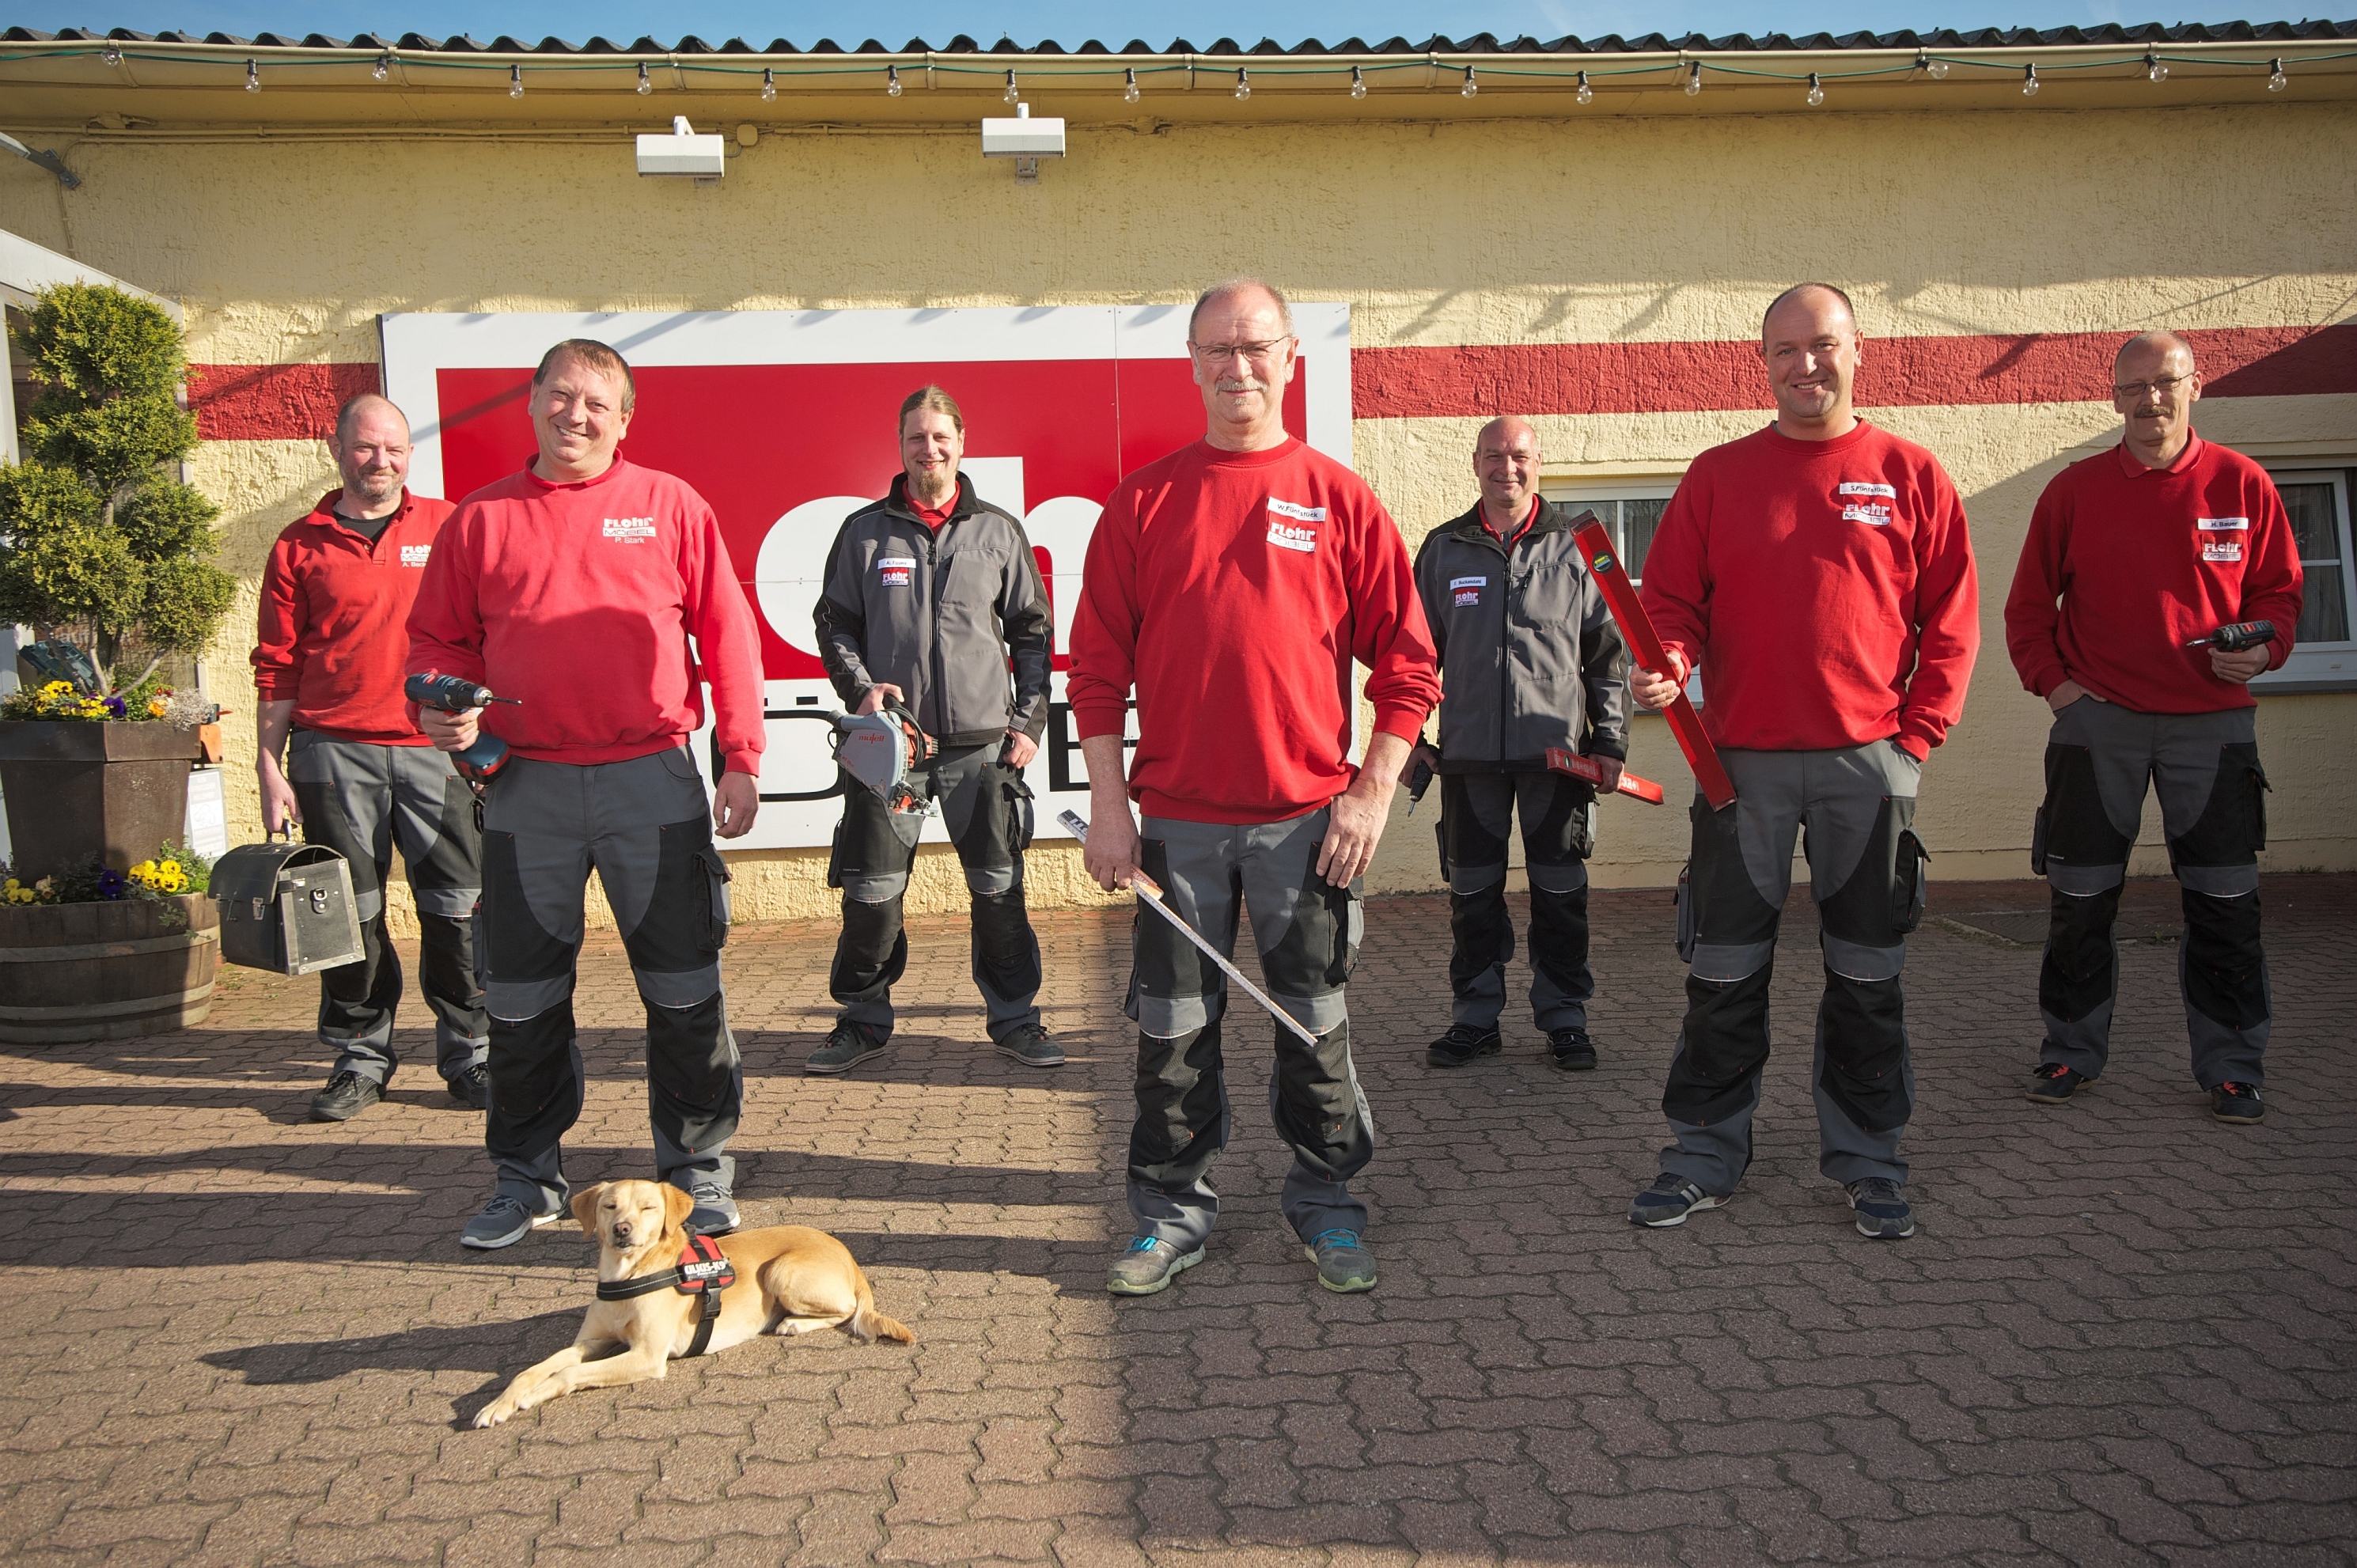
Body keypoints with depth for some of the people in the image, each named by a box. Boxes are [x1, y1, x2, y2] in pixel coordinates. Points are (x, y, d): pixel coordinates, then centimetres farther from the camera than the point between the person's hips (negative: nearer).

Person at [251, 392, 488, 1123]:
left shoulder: (448, 528, 9)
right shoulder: (300, 546, 9)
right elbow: (277, 668, 10)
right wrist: (270, 767, 3)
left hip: (435, 745, 0)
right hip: (333, 754, 1)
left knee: (458, 909, 0)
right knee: (349, 913, 5)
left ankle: (469, 1053, 13)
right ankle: (360, 1058, 18)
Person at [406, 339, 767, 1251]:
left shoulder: (670, 507, 4)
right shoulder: (482, 518, 8)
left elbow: (725, 634, 3)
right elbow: (438, 637, 14)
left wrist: (740, 757, -2)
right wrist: (441, 703, -7)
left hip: (653, 778, -2)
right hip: (527, 784, 2)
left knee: (683, 987, 4)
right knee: (521, 995, 10)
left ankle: (696, 1169, 20)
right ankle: (526, 1177, 26)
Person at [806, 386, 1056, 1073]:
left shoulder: (1000, 531, 8)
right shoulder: (864, 531, 7)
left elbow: (1032, 631, 11)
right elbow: (834, 624, 10)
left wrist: (1029, 720, 4)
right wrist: (861, 688, -7)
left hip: (984, 745, 0)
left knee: (999, 889, 3)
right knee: (872, 892, 3)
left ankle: (1014, 1016, 18)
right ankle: (863, 1018, 20)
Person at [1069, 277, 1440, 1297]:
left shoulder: (1340, 501, 2)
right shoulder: (1143, 502, 5)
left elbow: (1405, 661, 3)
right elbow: (1098, 665, 4)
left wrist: (1373, 794, -4)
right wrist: (1108, 806, -2)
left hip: (1310, 818, 0)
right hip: (1176, 818, 1)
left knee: (1315, 1021, 8)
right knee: (1173, 1028, 7)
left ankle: (1325, 1199, 26)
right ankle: (1172, 1210, 22)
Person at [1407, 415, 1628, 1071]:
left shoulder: (1574, 548, 6)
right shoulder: (1443, 550, 9)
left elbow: (1607, 652, 7)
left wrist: (1609, 739, 1)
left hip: (1556, 749, -1)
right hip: (1469, 752, 1)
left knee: (1560, 892, 5)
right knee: (1472, 891, 6)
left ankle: (1564, 1017, 17)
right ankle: (1475, 1017, 18)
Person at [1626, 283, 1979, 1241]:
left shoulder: (1909, 475, 6)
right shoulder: (1717, 477, 8)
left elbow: (1951, 617, 5)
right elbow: (1673, 601, 5)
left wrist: (1918, 731, -3)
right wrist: (1665, 666, -16)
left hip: (1870, 763, 0)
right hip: (1742, 761, 0)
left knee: (1866, 973, 8)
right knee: (1723, 973, 4)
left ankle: (1867, 1161, 21)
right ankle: (1705, 1156, 17)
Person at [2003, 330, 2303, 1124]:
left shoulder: (2242, 484, 4)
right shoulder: (2074, 490, 4)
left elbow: (2278, 588, 10)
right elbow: (2029, 602, 8)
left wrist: (2265, 648, -8)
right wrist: (2050, 678, -3)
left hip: (2213, 721, 0)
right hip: (2096, 716, 0)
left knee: (2224, 903, 2)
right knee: (2080, 901, 5)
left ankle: (2231, 1067, 14)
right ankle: (2071, 1051, 18)